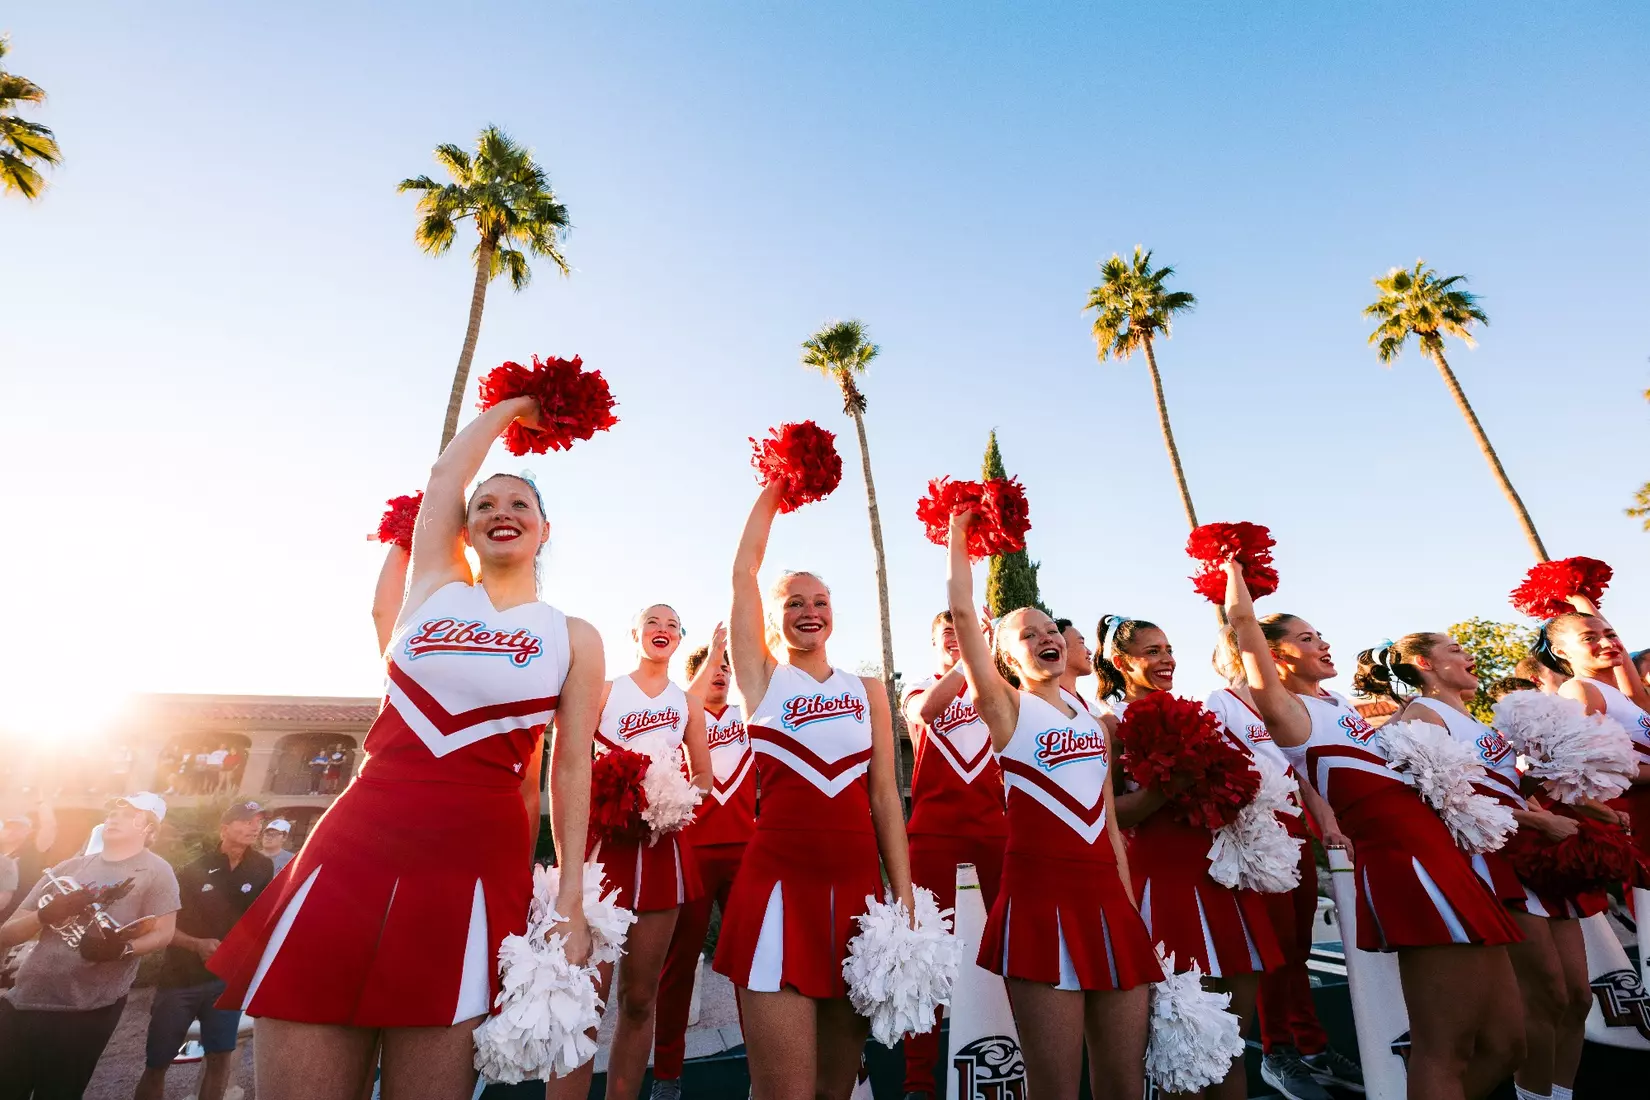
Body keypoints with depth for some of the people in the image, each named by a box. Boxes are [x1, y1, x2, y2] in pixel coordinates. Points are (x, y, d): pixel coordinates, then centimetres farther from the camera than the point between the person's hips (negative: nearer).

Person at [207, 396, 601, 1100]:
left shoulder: (575, 639, 5)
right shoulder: (434, 591, 11)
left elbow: (571, 768, 5)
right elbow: (444, 474, 18)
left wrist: (571, 896, 2)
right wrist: (513, 406, 32)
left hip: (477, 860, -1)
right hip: (355, 840, 2)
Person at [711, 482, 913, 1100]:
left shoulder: (867, 691, 11)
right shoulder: (762, 678, 4)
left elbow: (885, 796, 9)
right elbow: (744, 569, 1)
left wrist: (904, 899, 4)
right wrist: (776, 485, 9)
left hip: (858, 883, 3)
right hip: (780, 879, -3)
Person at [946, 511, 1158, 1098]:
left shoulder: (1096, 721, 14)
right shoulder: (1007, 708, -3)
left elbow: (1109, 821, 17)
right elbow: (962, 612, -13)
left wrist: (1131, 908, 13)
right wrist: (958, 533, -7)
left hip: (1108, 896, 6)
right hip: (1040, 896, -5)